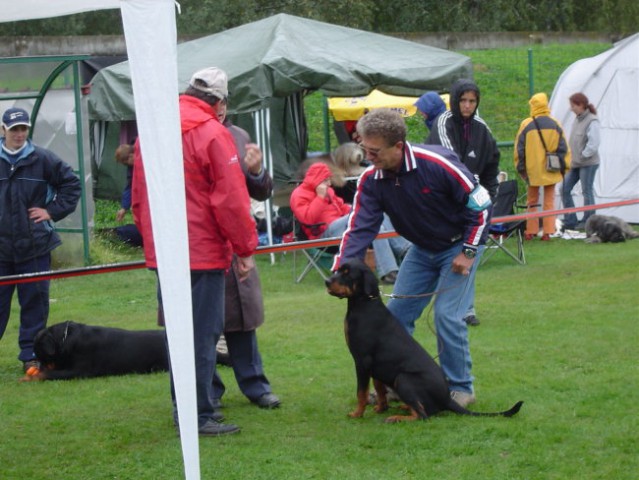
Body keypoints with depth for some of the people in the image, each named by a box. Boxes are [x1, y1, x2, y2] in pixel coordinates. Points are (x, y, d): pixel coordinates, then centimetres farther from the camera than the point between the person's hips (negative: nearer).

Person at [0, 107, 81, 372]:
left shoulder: (42, 159, -1)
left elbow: (72, 184, 9)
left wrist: (52, 211, 2)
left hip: (34, 245, 0)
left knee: (34, 303, 6)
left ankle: (31, 355, 16)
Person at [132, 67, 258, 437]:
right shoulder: (212, 134, -12)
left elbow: (138, 197, 17)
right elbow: (231, 199, -14)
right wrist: (246, 248, -6)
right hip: (203, 253, -7)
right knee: (203, 334, -2)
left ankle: (184, 407, 24)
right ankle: (199, 416, -2)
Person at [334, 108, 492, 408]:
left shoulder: (437, 164, -30)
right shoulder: (372, 181, -15)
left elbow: (480, 205, -20)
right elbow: (359, 228, -15)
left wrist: (468, 252, -17)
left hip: (458, 245, -6)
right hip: (422, 250, 6)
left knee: (447, 314, -15)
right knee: (397, 313, 3)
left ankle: (461, 388, 1)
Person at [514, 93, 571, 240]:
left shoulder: (526, 125, -6)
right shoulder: (555, 124, 0)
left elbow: (519, 148, -1)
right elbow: (563, 148, 3)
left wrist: (520, 168, 9)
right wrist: (565, 166, 11)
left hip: (533, 170, -1)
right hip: (551, 171, 1)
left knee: (532, 200, 12)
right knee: (549, 201, 7)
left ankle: (531, 231, 10)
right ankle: (548, 232, -1)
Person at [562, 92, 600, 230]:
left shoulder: (592, 121, -13)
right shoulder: (577, 120, 12)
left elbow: (593, 144, -18)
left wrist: (582, 156, -12)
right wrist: (570, 159, 9)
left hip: (588, 163, -9)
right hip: (575, 163, 9)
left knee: (587, 192, -2)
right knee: (565, 189, 5)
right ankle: (570, 221, 11)